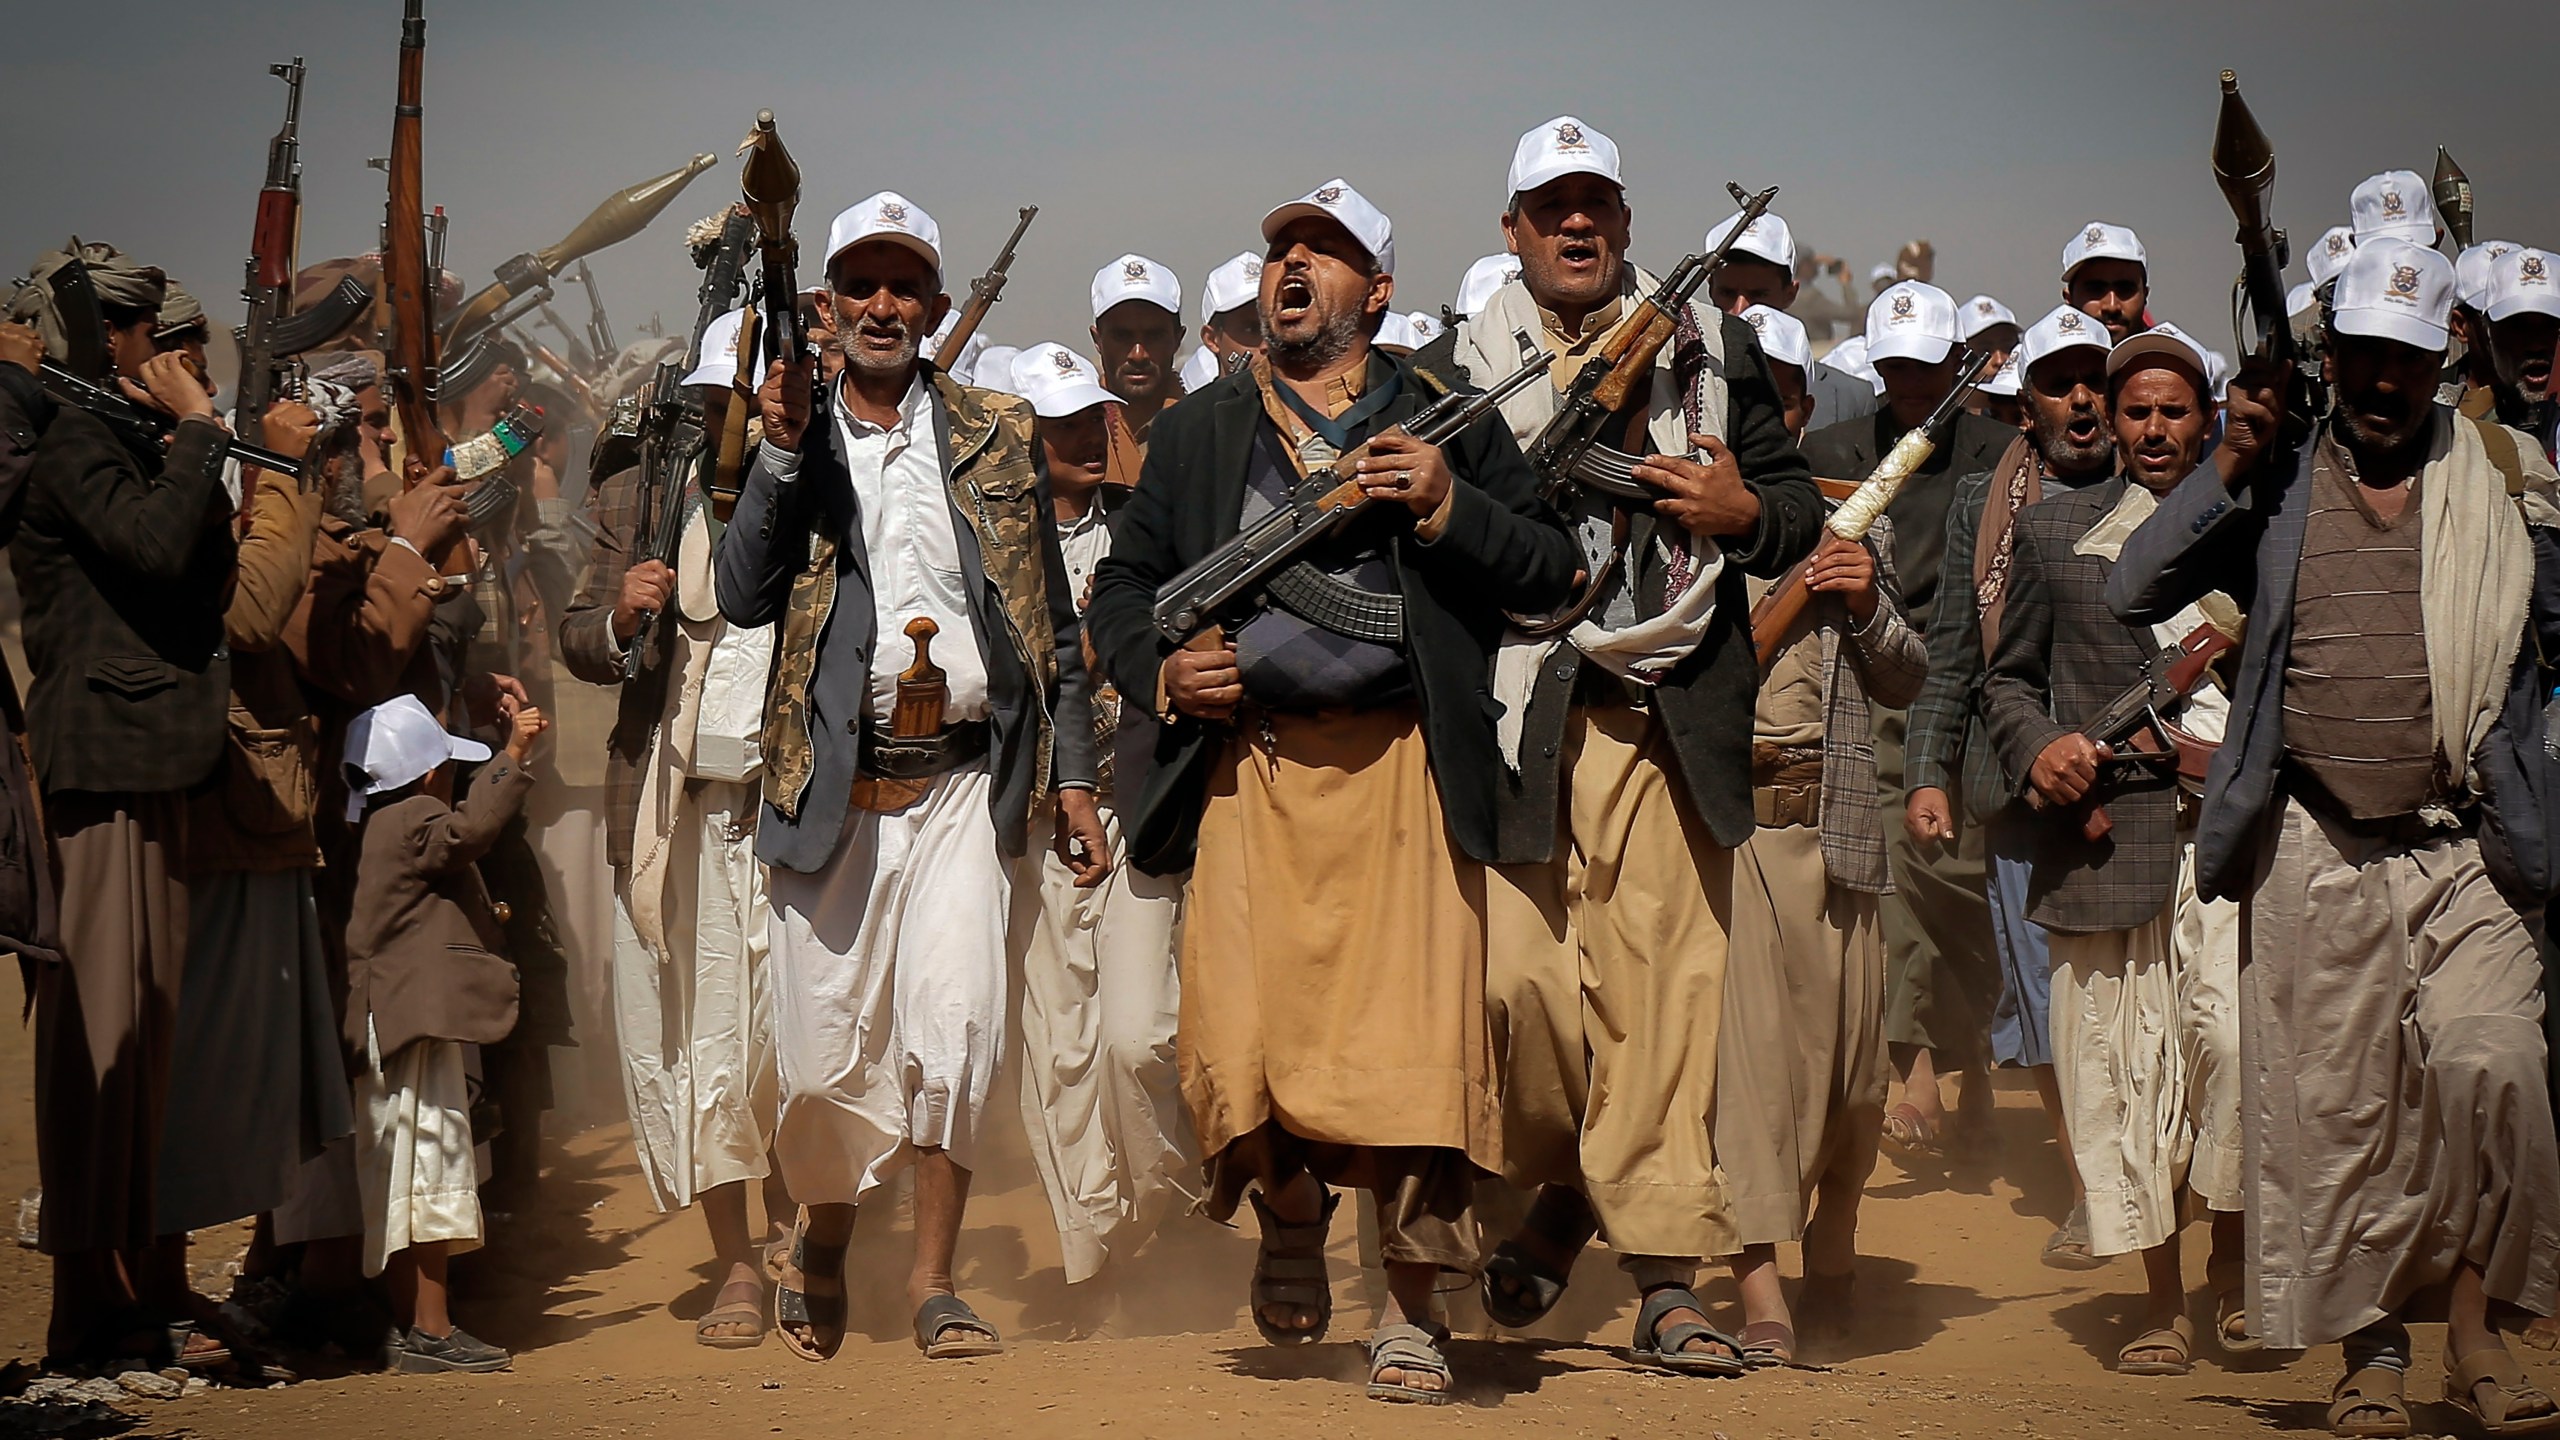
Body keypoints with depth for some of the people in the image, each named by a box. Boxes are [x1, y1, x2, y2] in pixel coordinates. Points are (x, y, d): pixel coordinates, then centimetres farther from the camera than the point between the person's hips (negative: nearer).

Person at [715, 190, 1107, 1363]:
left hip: (964, 778, 0)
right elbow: (743, 596, -4)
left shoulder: (996, 435, 11)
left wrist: (1072, 776, 7)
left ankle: (933, 1279, -6)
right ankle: (820, 1245, 28)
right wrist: (785, 451, -12)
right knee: (828, 1046, 2)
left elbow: (1050, 618, 13)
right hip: (831, 783, 0)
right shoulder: (785, 439, 10)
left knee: (954, 1020, -15)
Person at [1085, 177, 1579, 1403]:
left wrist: (1447, 508, -9)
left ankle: (1412, 1317, 5)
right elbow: (1120, 584, 20)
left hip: (1403, 768, -1)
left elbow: (1551, 569, 7)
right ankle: (1290, 1214, 23)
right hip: (1248, 762, 2)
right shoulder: (1197, 431, 18)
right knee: (1236, 1046, -9)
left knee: (1415, 1038, -8)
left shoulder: (1448, 422, 12)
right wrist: (1159, 669, 1)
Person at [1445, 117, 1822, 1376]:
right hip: (1511, 722, 0)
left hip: (1663, 718, 0)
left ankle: (1666, 1280, 0)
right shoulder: (1459, 369, 10)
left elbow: (1798, 503, 17)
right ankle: (1558, 1186, 21)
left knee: (1661, 988, -4)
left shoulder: (1715, 352, 14)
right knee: (1512, 975, -8)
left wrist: (1742, 511, -3)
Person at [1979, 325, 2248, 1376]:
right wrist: (2038, 748, -3)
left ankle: (2232, 1266, 4)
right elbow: (2008, 677, 18)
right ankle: (2161, 1301, 7)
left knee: (2237, 1035, -15)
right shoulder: (2053, 529, 16)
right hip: (2103, 831, 1)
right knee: (2124, 1063, -2)